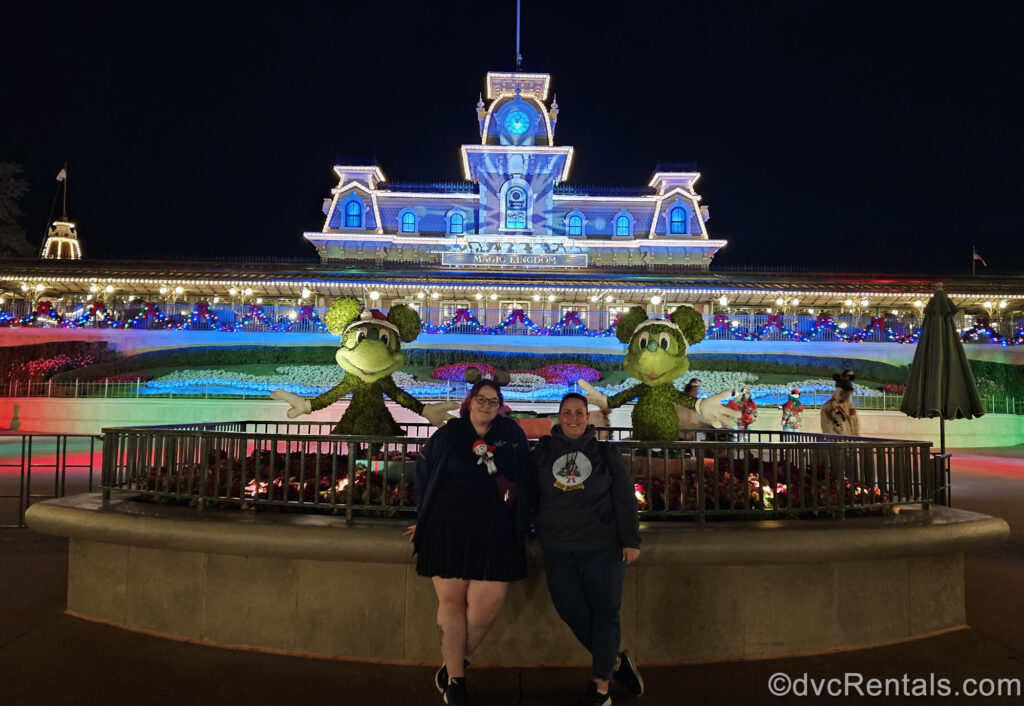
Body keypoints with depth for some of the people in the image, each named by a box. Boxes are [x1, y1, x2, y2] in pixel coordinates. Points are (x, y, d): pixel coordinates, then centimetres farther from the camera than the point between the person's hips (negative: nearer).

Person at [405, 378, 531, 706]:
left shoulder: (511, 433, 6)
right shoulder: (447, 435, 5)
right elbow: (424, 477, 11)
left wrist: (524, 520, 7)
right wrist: (425, 519, 11)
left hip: (495, 535, 1)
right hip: (448, 531, 0)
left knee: (485, 605, -6)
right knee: (451, 602, 4)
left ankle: (452, 666, 19)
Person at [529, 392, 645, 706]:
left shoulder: (606, 452, 3)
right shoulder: (543, 451, 6)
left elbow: (624, 499, 0)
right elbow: (531, 494, 10)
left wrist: (631, 539, -6)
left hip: (603, 546, -2)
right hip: (558, 549, 2)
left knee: (604, 612, 1)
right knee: (572, 613, 4)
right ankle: (615, 661, 26)